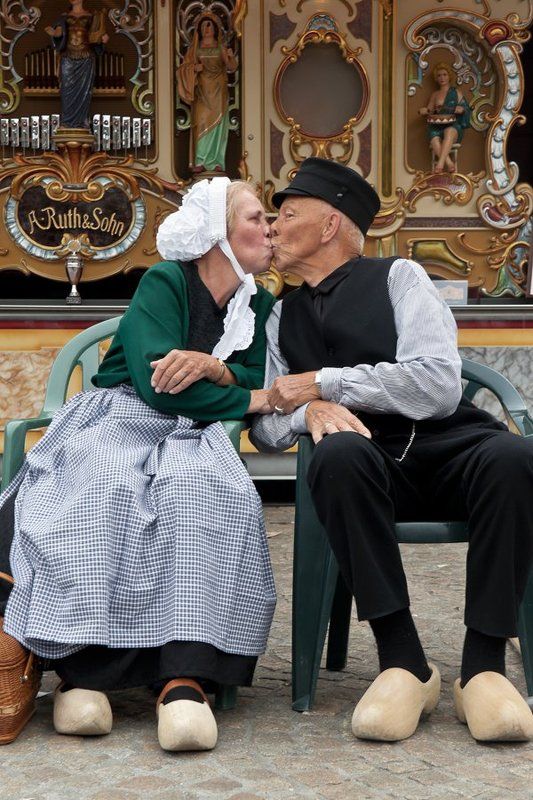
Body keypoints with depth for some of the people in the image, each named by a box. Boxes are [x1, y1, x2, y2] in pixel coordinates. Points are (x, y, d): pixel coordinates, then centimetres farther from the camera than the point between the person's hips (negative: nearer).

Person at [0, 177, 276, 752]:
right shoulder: (163, 283, -2)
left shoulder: (257, 304, 17)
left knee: (209, 490, -34)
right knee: (105, 491, -39)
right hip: (118, 418, -3)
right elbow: (156, 378, -15)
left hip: (188, 433, 3)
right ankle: (82, 665, -40)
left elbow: (259, 378, 5)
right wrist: (250, 398, -4)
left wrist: (213, 367, -16)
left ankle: (185, 678, -46)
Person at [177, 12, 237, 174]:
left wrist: (231, 57, -29)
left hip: (218, 92, 0)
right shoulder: (194, 48, 8)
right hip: (201, 92, 0)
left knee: (217, 124, -3)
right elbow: (183, 68, 4)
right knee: (201, 124, -7)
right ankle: (199, 162, -7)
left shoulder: (221, 48, 6)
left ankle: (217, 162, -1)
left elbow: (231, 67, -7)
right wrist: (194, 68, -17)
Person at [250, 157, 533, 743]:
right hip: (367, 459, 2)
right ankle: (403, 661, -29)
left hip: (450, 444, -1)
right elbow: (264, 425, 13)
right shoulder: (280, 318, 22)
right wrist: (309, 411, -10)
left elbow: (439, 383, -6)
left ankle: (483, 664, -27)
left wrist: (321, 382, -6)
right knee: (338, 454, -35)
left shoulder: (398, 277, 9)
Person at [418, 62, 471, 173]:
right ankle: (450, 164, -42)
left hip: (453, 125, -2)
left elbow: (465, 108, 14)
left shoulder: (456, 93, 19)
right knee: (434, 140, -36)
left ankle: (440, 163, -53)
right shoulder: (435, 95, 26)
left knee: (449, 131, -42)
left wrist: (460, 110, -8)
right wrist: (424, 111, -1)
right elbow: (429, 110, 22)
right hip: (437, 126, 2)